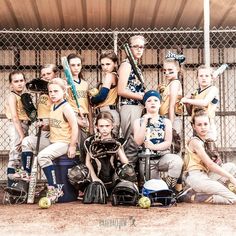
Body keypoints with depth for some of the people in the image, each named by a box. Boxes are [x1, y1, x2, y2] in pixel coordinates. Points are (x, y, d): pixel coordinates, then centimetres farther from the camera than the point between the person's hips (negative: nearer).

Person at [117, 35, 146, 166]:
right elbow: (121, 90, -15)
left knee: (135, 144, 10)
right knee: (132, 145, -10)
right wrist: (143, 96, -13)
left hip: (137, 108, 9)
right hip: (130, 108, -9)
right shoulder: (126, 64, -5)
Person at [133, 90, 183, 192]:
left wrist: (154, 147, -21)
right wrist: (145, 122, -13)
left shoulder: (166, 121, 7)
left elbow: (168, 142, -4)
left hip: (163, 156, 0)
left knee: (177, 161, -32)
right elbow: (138, 142, -9)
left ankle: (168, 189, -18)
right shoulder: (138, 121, 6)